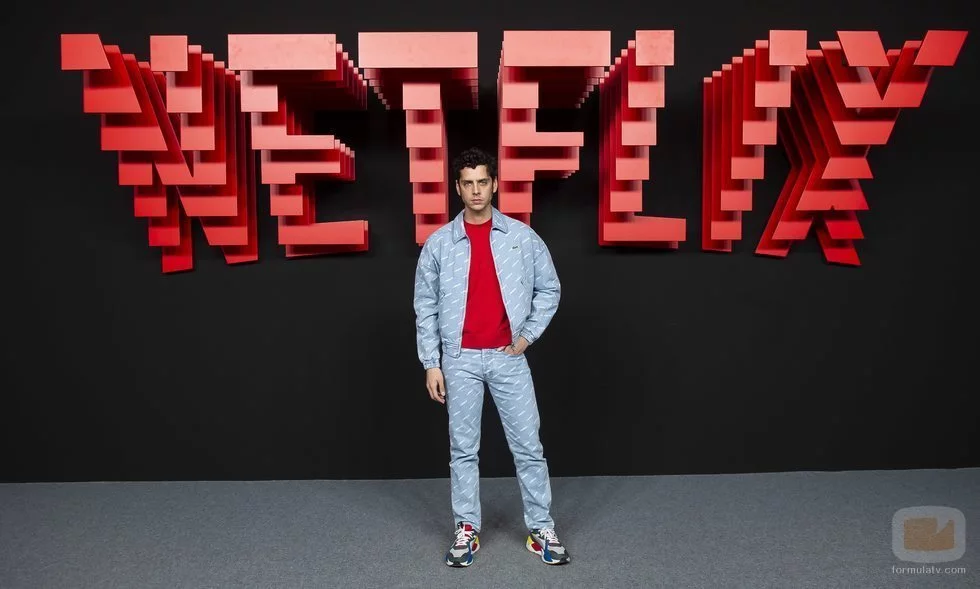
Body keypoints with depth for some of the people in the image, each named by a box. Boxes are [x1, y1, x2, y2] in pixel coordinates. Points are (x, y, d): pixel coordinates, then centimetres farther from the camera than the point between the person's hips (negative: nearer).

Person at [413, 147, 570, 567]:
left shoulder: (522, 237, 0)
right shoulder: (439, 243, 0)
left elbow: (549, 289, 10)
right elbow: (425, 307, 2)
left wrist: (528, 334, 0)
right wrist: (431, 364, -2)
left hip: (508, 357, 0)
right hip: (460, 359, 0)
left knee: (528, 445, 4)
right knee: (463, 448, 8)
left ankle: (541, 530, 17)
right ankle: (466, 530, 20)